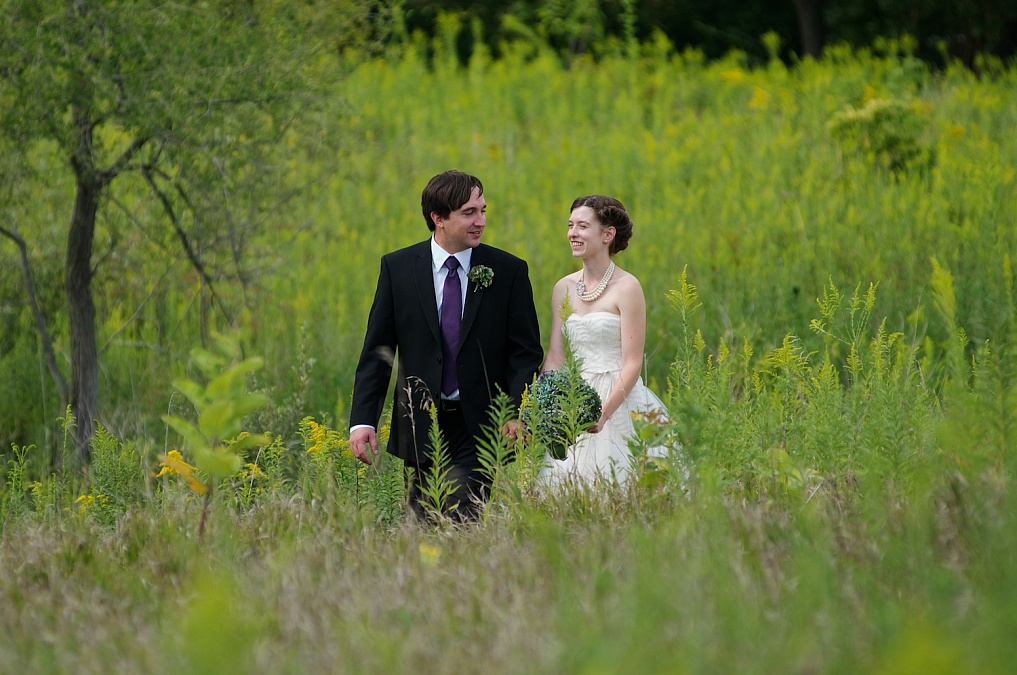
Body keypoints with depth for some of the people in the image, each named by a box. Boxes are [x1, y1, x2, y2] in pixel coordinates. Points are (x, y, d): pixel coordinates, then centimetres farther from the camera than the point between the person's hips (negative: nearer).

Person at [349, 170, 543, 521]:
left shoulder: (509, 271, 0)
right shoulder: (397, 268, 2)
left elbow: (526, 352, 0)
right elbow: (376, 350, 3)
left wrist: (518, 412, -16)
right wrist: (363, 421, -7)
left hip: (479, 428, -2)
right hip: (420, 426, 2)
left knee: (466, 525, -15)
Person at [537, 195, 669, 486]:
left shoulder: (626, 287, -8)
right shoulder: (564, 288, 9)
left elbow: (632, 364, -12)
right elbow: (554, 357, 8)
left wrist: (604, 412, -23)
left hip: (620, 401, -5)